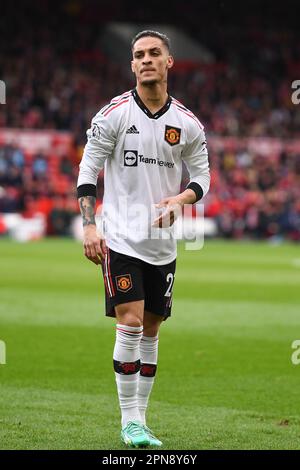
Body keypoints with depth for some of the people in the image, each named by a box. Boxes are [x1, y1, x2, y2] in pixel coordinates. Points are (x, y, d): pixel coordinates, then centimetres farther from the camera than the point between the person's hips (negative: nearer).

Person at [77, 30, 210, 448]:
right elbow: (88, 171, -2)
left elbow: (201, 175, 10)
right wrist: (89, 226, -9)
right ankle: (130, 423, -5)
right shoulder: (113, 115, -5)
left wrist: (180, 199, -12)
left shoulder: (188, 124, 3)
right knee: (130, 323, -13)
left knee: (151, 329, 8)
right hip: (120, 238, -4)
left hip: (162, 242, 4)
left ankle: (139, 419, 18)